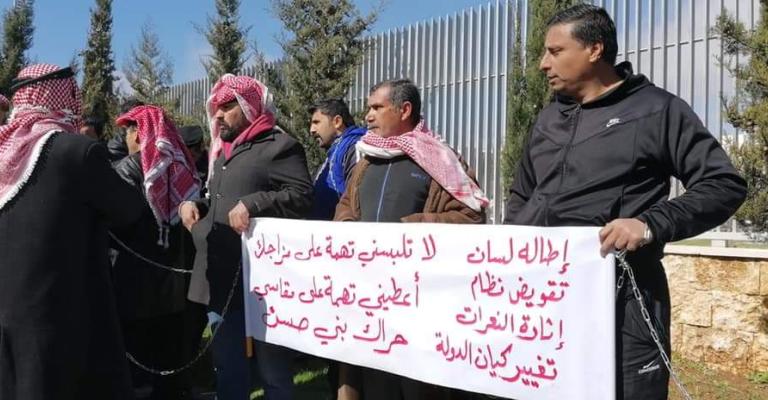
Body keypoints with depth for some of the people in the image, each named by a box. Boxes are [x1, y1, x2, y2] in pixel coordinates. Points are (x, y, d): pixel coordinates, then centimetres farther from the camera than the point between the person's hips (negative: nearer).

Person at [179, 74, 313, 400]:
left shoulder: (278, 146, -5)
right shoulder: (222, 152, 21)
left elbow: (302, 195, -15)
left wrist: (253, 204, -23)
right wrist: (194, 204, 11)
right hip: (221, 280, 8)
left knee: (272, 368, 6)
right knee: (228, 368, 18)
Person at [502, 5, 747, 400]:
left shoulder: (656, 109, -1)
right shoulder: (548, 119, 16)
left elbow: (725, 185, -5)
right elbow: (521, 197, 26)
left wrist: (652, 225, -19)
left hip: (620, 294, -5)